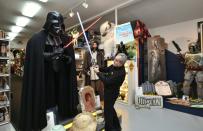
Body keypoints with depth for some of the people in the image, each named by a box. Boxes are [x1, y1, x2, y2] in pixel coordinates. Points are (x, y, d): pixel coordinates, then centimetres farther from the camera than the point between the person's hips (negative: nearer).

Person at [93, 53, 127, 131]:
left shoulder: (120, 73, -32)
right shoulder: (114, 66, -6)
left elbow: (107, 81, -32)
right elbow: (106, 69, 9)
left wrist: (98, 72, -25)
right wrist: (99, 68, -9)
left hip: (112, 92, -9)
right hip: (109, 91, 9)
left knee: (107, 110, 7)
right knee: (110, 108, 24)